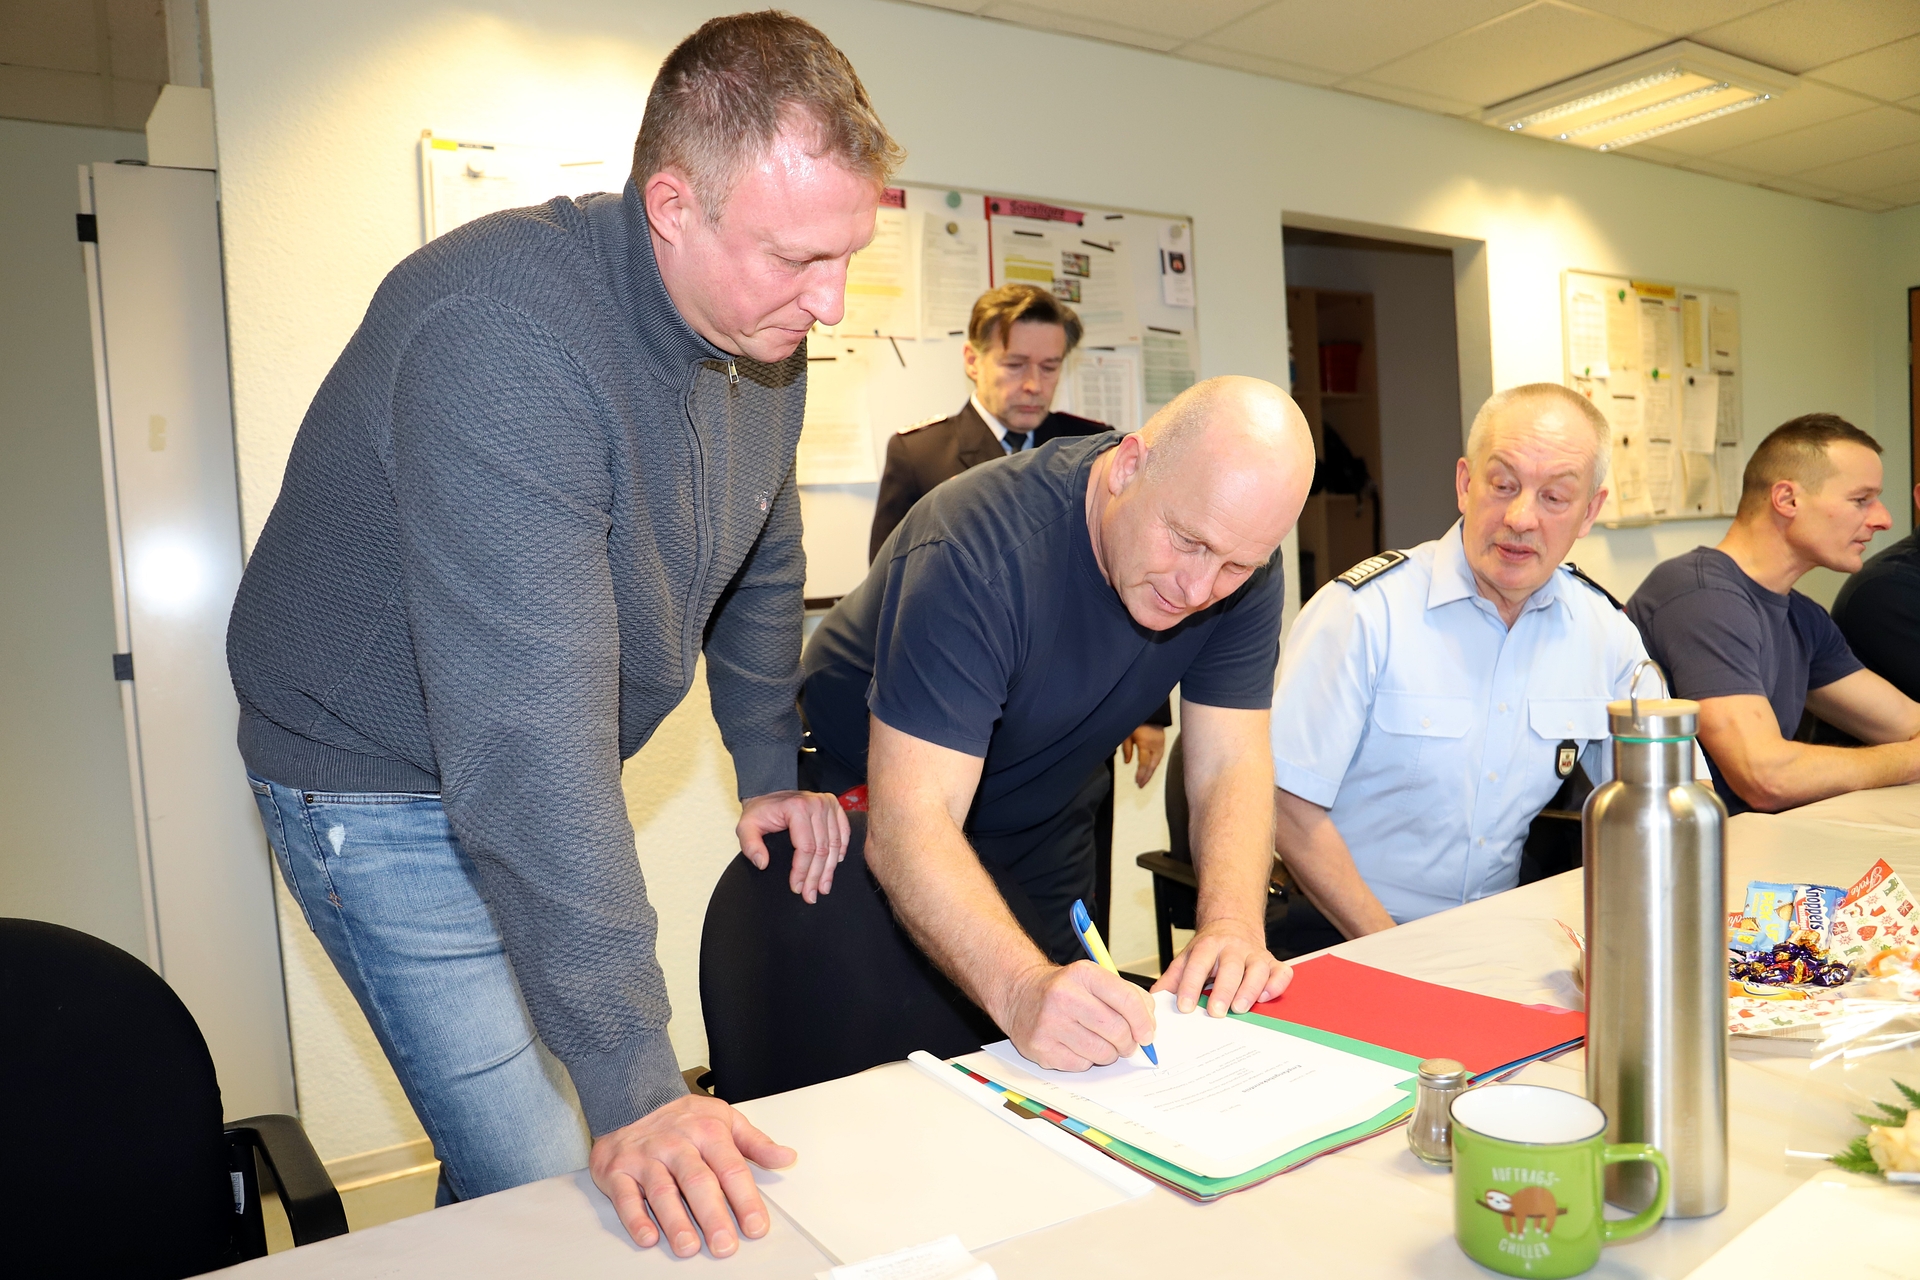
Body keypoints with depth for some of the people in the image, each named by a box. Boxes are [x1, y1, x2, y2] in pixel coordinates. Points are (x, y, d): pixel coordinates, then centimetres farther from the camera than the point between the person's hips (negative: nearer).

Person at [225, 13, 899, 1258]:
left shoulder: (765, 334, -5)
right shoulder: (506, 333, -32)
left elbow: (760, 567, 11)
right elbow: (528, 724, -37)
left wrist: (772, 771, 11)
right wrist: (634, 1087, -35)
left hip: (555, 783, 7)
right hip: (390, 788, -7)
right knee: (545, 1181, -7)